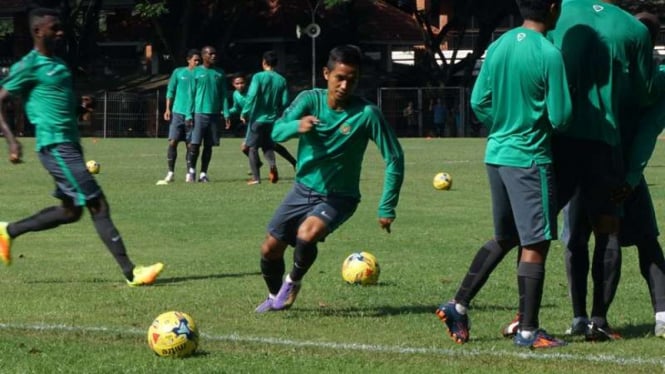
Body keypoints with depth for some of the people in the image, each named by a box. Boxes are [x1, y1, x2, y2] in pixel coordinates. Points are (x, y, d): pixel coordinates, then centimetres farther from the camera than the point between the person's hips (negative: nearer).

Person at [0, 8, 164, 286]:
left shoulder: (57, 63, 17)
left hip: (69, 144, 10)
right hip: (55, 146, -10)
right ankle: (130, 273, -11)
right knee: (98, 205, -11)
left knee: (71, 210, 14)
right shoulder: (28, 66, -9)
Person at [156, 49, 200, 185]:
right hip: (178, 112, -1)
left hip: (193, 115, 1)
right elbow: (170, 91, 7)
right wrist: (168, 109, -2)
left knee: (191, 145, 1)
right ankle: (170, 173, -2)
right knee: (172, 142, -7)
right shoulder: (178, 72, 4)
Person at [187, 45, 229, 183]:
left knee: (209, 145, 4)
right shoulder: (196, 72, 2)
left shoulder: (220, 73, 11)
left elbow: (223, 95, 12)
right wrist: (189, 114, -5)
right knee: (195, 144, -6)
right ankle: (191, 170, 11)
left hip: (214, 114, 3)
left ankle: (203, 173, 11)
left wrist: (226, 114, 3)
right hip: (199, 113, -3)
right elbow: (191, 94, 2)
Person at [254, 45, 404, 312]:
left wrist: (387, 208, -15)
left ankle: (293, 282, 0)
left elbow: (394, 158, -14)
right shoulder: (310, 99, -11)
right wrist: (297, 126, -46)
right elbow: (277, 131, -22)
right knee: (270, 249, 7)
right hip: (303, 189, 4)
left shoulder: (367, 114, -20)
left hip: (339, 197, -4)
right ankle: (276, 297, 38)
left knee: (307, 235, -31)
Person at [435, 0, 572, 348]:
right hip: (530, 159, -7)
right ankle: (528, 331, 4)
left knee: (504, 238, 20)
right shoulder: (549, 55, -16)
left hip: (496, 154, 7)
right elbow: (560, 117, -15)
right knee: (535, 244, 1)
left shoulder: (498, 46, 3)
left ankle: (458, 306, 17)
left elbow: (478, 102, 6)